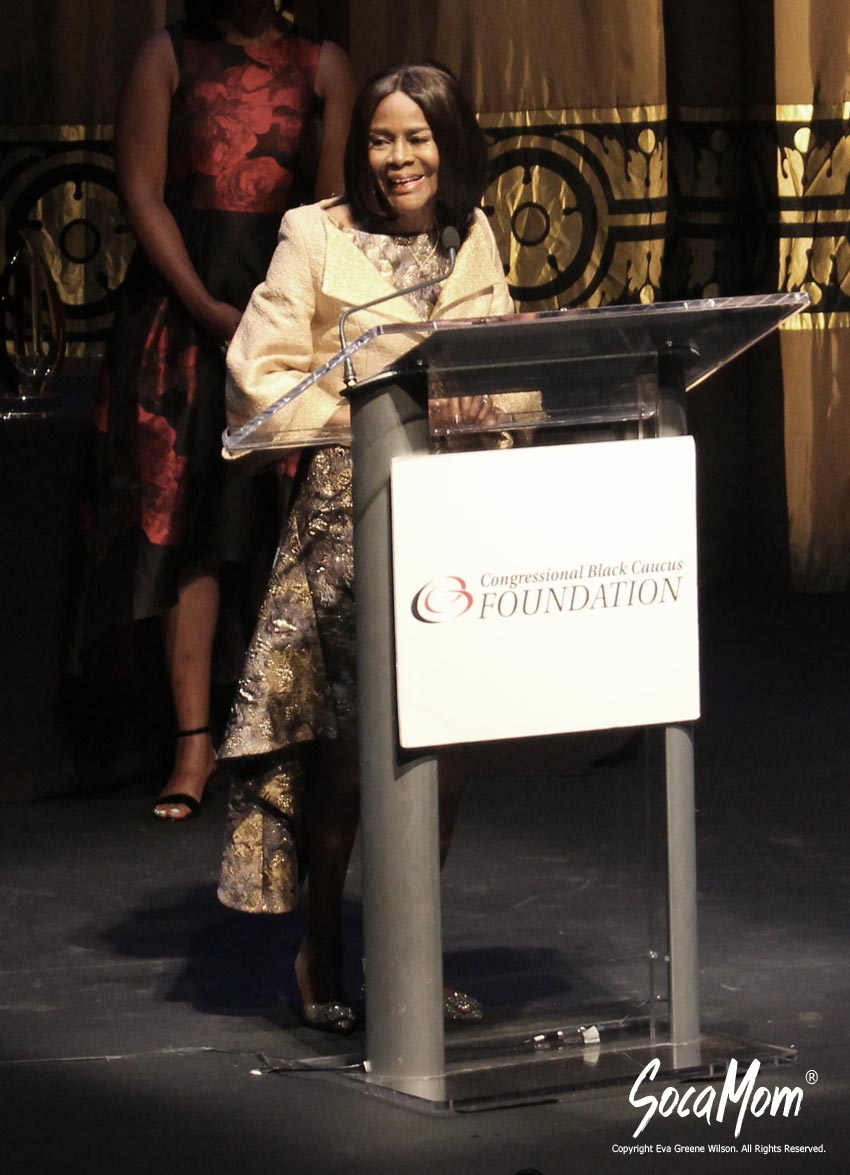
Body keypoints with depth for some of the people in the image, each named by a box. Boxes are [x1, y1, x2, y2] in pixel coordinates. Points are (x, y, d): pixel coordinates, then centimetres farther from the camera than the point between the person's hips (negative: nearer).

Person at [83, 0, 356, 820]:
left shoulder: (323, 67, 8)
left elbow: (334, 205, 3)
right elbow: (143, 193, -1)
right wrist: (209, 310, -11)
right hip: (182, 312, -1)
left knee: (291, 523, -4)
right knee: (184, 519, -5)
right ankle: (194, 740, -5)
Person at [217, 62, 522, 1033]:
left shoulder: (474, 241, 12)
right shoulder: (317, 239, -3)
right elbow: (257, 376, -6)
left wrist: (487, 403, -4)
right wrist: (360, 411, -17)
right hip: (348, 504, -4)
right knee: (351, 732, -8)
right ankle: (321, 955, 8)